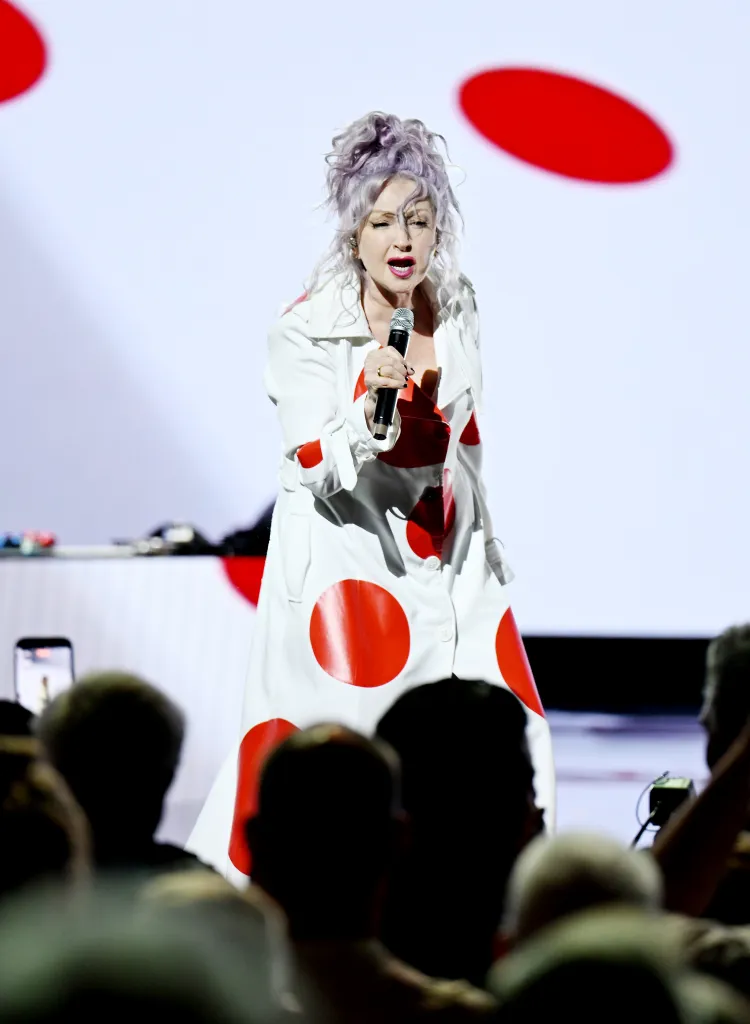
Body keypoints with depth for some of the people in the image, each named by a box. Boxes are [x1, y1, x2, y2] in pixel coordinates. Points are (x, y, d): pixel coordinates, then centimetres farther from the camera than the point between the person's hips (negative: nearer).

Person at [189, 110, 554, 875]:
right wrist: (371, 405, -35)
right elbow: (315, 468, -18)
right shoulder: (305, 330, -9)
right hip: (346, 567, -5)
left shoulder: (455, 312, 7)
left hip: (447, 574, 5)